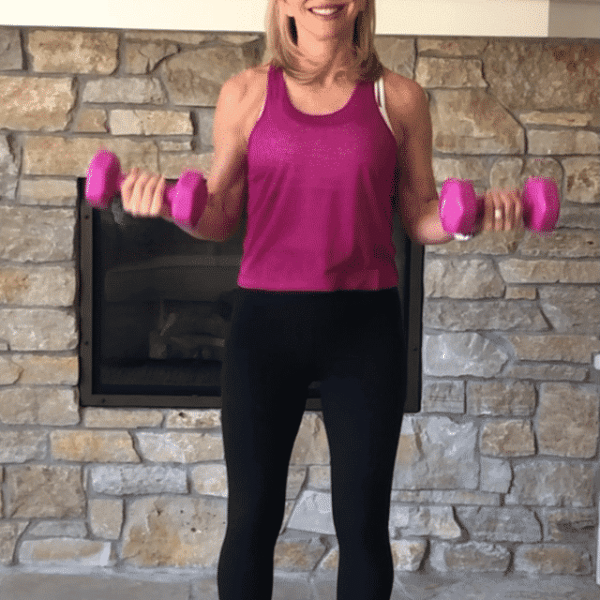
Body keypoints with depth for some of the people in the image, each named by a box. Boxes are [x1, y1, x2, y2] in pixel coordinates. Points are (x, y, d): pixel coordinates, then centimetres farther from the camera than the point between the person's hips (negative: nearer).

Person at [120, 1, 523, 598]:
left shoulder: (399, 98, 4)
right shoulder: (246, 92, 3)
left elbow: (421, 218, 8)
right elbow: (220, 218, 7)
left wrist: (473, 215, -11)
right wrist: (167, 202, -13)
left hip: (364, 326, 0)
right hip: (264, 323, 0)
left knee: (363, 525, 11)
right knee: (251, 520, 11)